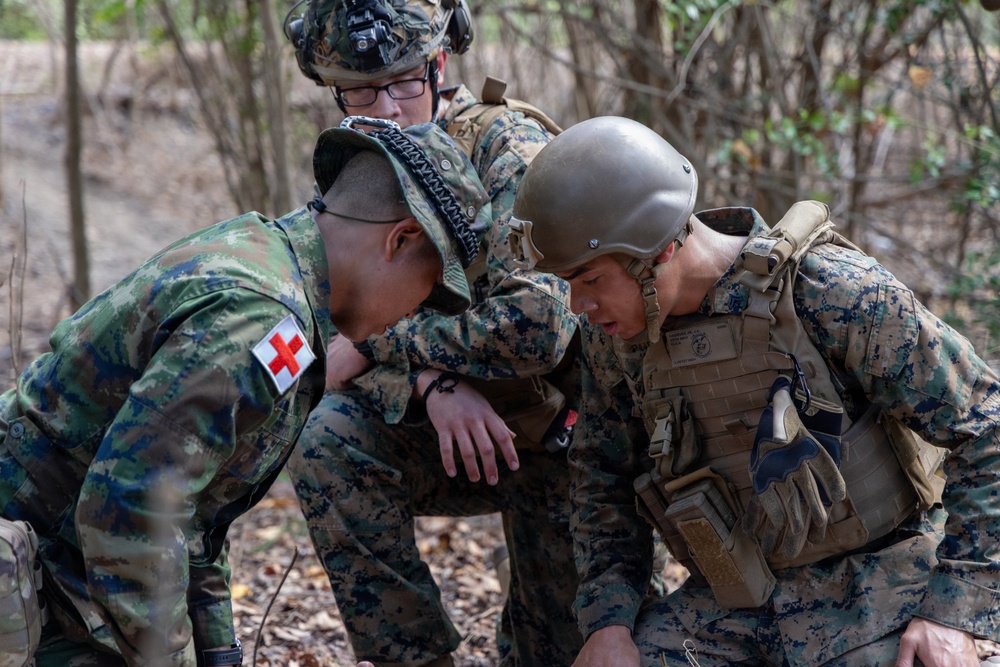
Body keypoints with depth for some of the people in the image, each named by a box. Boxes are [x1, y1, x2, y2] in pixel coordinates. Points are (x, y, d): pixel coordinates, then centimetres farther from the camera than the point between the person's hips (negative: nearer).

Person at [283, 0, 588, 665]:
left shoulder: (511, 149, -22)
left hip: (560, 430, -4)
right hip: (464, 431, 4)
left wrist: (376, 344, -28)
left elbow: (534, 325, -36)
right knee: (329, 441, -23)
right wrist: (432, 385, -30)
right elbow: (349, 335, -9)